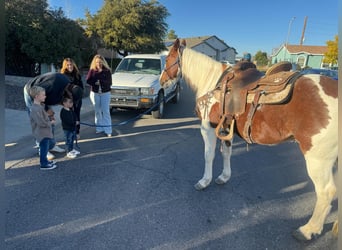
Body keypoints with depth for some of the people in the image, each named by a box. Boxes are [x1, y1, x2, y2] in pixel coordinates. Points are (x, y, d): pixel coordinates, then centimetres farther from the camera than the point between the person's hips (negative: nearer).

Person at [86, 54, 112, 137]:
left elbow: (109, 82, -7)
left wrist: (100, 81, -21)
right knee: (97, 111, 9)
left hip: (105, 93, -2)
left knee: (106, 111, -4)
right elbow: (88, 81, -4)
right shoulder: (92, 70, 2)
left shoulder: (107, 71, -2)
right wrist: (95, 82, -18)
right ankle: (99, 128, 20)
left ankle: (108, 130, -2)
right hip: (94, 93, 2)